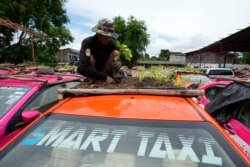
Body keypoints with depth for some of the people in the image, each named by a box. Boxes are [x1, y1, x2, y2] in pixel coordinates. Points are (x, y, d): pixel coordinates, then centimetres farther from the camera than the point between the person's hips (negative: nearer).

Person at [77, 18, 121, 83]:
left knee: (116, 53, -18)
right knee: (90, 57, -34)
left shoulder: (111, 42, -14)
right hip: (90, 72, -3)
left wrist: (118, 63, -30)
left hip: (103, 68, 4)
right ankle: (92, 79, -10)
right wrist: (104, 77, -41)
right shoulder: (87, 42, -27)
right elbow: (82, 67, -38)